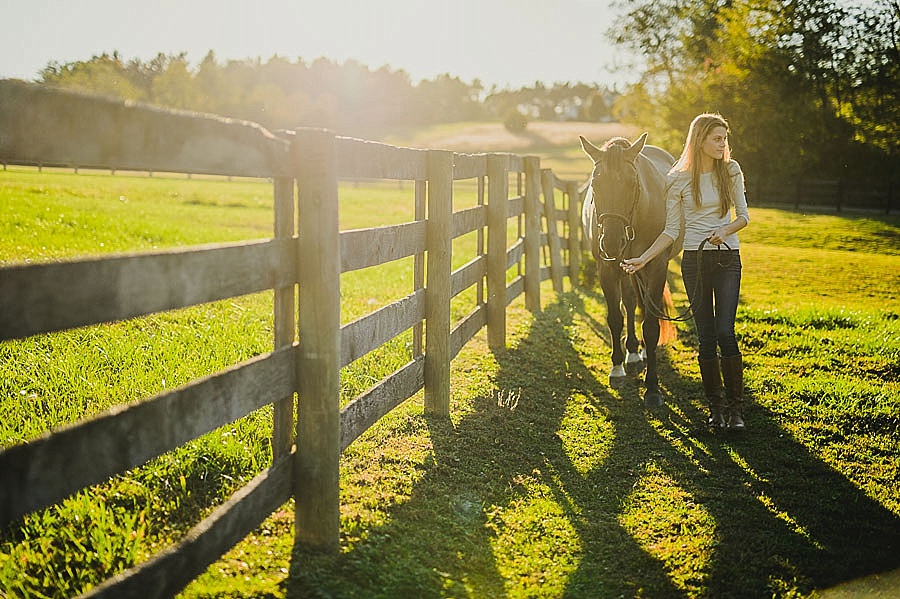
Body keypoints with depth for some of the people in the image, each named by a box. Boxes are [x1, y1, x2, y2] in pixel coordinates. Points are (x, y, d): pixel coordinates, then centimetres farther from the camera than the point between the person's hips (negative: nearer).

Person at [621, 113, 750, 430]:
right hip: (695, 260, 0)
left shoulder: (731, 171, 2)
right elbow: (672, 230, 2)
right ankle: (716, 406, 15)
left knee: (725, 333, -11)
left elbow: (744, 216, 6)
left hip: (728, 257, 0)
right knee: (706, 337, 2)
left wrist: (725, 230, -14)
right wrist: (642, 259, -6)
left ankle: (735, 406, 3)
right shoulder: (678, 179, -1)